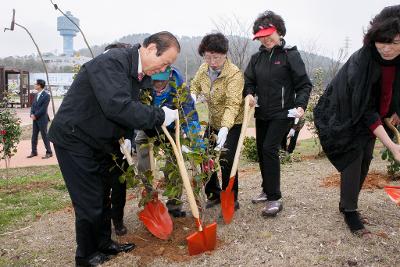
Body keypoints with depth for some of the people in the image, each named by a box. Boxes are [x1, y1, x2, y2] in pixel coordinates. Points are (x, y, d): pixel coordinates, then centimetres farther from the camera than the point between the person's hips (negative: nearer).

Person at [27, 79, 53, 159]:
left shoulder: (46, 95, -12)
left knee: (44, 136, -1)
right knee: (34, 136, 12)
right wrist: (32, 114, -4)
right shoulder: (36, 94, 11)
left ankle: (49, 152, 8)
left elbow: (43, 109, -16)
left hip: (42, 119, -7)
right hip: (35, 119, 7)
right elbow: (33, 105, 12)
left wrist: (35, 115, -14)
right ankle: (34, 152, 22)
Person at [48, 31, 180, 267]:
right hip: (74, 139, -8)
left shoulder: (142, 74, 3)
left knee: (103, 196, 17)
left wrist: (125, 137, -1)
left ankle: (104, 244, 34)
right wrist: (160, 116, -32)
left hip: (100, 142, 9)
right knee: (90, 202, 0)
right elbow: (118, 106, -39)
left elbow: (134, 110, 12)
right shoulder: (111, 62, -26)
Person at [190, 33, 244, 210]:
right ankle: (214, 194, 26)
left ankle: (231, 200, 7)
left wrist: (225, 128, -48)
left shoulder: (234, 74, -25)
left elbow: (232, 104, -34)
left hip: (232, 124, -7)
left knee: (226, 161, -12)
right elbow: (195, 85, 14)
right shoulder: (204, 68, -4)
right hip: (213, 122, 7)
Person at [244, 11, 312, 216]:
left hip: (282, 113, -6)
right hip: (262, 113, 6)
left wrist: (300, 105, -21)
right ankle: (267, 190, 29)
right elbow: (249, 81, 12)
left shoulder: (290, 55, -6)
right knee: (261, 150, 11)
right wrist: (249, 94, -10)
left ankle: (275, 199, -7)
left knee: (269, 148, -16)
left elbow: (304, 85, -6)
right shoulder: (257, 58, 8)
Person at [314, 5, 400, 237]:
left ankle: (348, 203, 23)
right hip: (344, 116, -6)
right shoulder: (360, 62, -32)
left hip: (369, 116, 6)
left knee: (365, 159, 8)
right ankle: (349, 211, 2)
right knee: (353, 158, -12)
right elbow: (365, 110, -31)